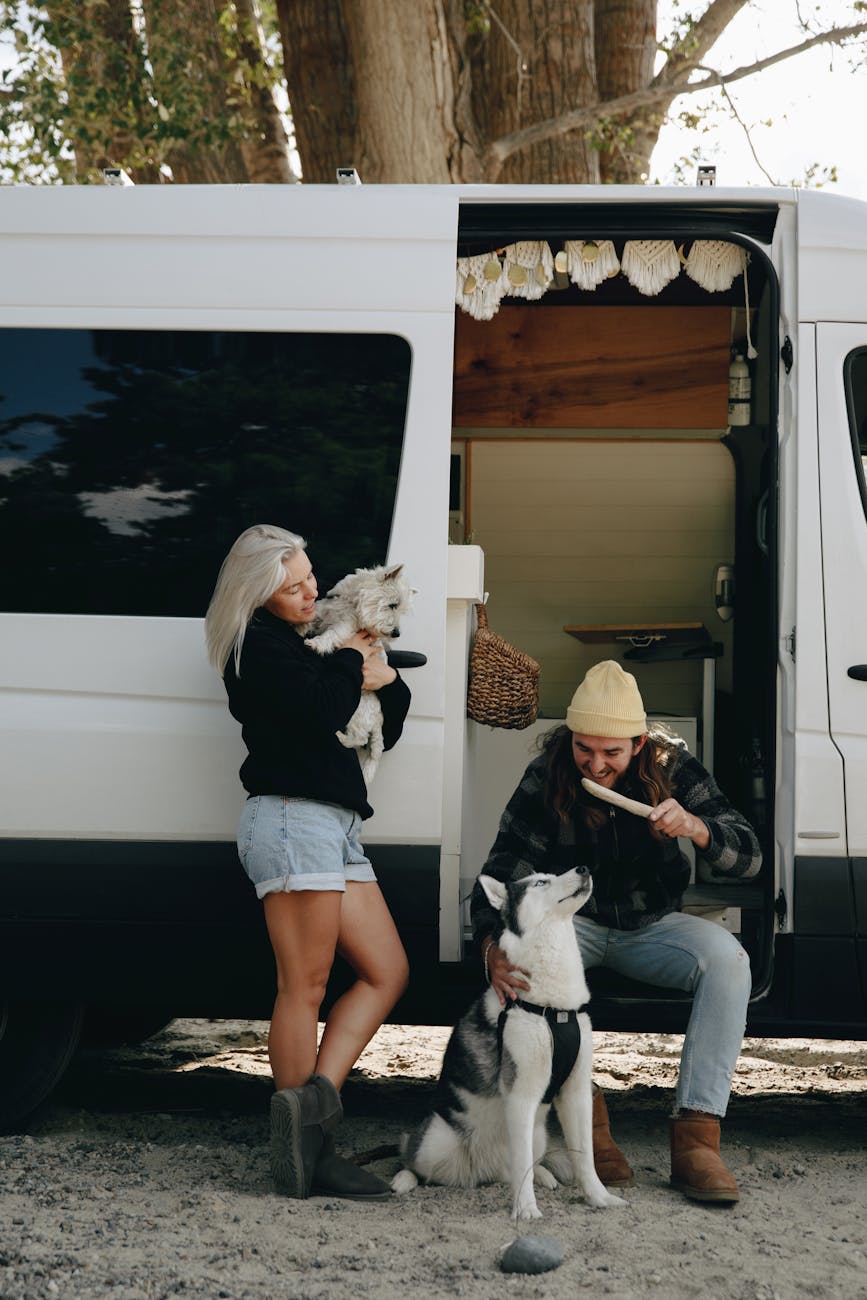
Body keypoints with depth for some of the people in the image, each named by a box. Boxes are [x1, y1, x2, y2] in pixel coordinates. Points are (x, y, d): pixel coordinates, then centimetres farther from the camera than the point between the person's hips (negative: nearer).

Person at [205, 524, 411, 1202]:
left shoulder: (304, 642, 23)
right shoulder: (258, 645, -4)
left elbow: (382, 732, 25)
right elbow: (319, 708, -20)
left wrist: (385, 681, 4)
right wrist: (350, 661, -2)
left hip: (335, 826, 9)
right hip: (291, 818, -9)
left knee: (387, 971, 4)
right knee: (306, 985, -10)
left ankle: (313, 1110, -2)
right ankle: (304, 1155, -7)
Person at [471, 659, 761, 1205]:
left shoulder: (673, 768, -13)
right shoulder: (546, 779, -16)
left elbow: (748, 856, -14)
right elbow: (501, 874, -21)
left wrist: (695, 826, -36)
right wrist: (493, 947, -42)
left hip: (651, 925, 1)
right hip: (573, 920, -1)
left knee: (726, 957, -28)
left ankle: (696, 1136, -31)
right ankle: (585, 1115, -30)